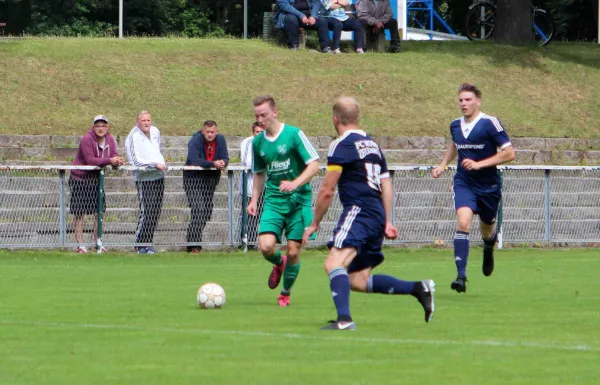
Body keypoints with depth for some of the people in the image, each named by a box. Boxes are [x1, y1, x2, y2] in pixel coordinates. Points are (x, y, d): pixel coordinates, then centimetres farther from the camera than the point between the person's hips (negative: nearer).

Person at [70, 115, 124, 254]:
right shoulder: (87, 139, -18)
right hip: (80, 179, -6)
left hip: (96, 179, 7)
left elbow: (113, 156, -3)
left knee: (99, 212, 8)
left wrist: (117, 161, -28)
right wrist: (109, 160, -32)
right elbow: (90, 160, -25)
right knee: (80, 213, -3)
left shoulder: (110, 140, 3)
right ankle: (80, 244, 1)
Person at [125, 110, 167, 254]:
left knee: (155, 212, 6)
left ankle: (147, 243, 13)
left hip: (159, 177, 7)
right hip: (144, 179, -7)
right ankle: (141, 245, -6)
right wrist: (155, 164, -22)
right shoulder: (133, 137, -12)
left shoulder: (155, 132, 12)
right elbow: (136, 160, -20)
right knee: (146, 212, -12)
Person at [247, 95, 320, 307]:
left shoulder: (294, 134, -9)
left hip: (298, 201, -3)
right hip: (273, 201, 3)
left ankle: (286, 293, 20)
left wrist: (295, 183, -26)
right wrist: (254, 199, 9)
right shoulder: (257, 142, 7)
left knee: (293, 252, -3)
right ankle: (279, 264, 20)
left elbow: (314, 165, -12)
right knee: (266, 246, -16)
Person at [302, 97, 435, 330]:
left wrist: (314, 224, 5)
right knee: (358, 281, 12)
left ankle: (344, 319, -41)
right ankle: (418, 288, 7)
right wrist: (387, 222, 23)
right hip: (377, 215, 9)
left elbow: (327, 191, -4)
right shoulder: (372, 145, 22)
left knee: (334, 263, -23)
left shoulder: (341, 145, -4)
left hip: (358, 210, -9)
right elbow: (386, 186, 22)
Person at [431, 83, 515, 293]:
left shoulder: (490, 124, -13)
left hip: (488, 185, -2)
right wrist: (443, 165, 14)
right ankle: (461, 276, -26)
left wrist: (479, 164, -20)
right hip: (464, 183, 2)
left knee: (487, 231, 15)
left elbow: (509, 153, -14)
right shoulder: (455, 125, 4)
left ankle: (488, 249, 55)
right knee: (463, 222, -22)